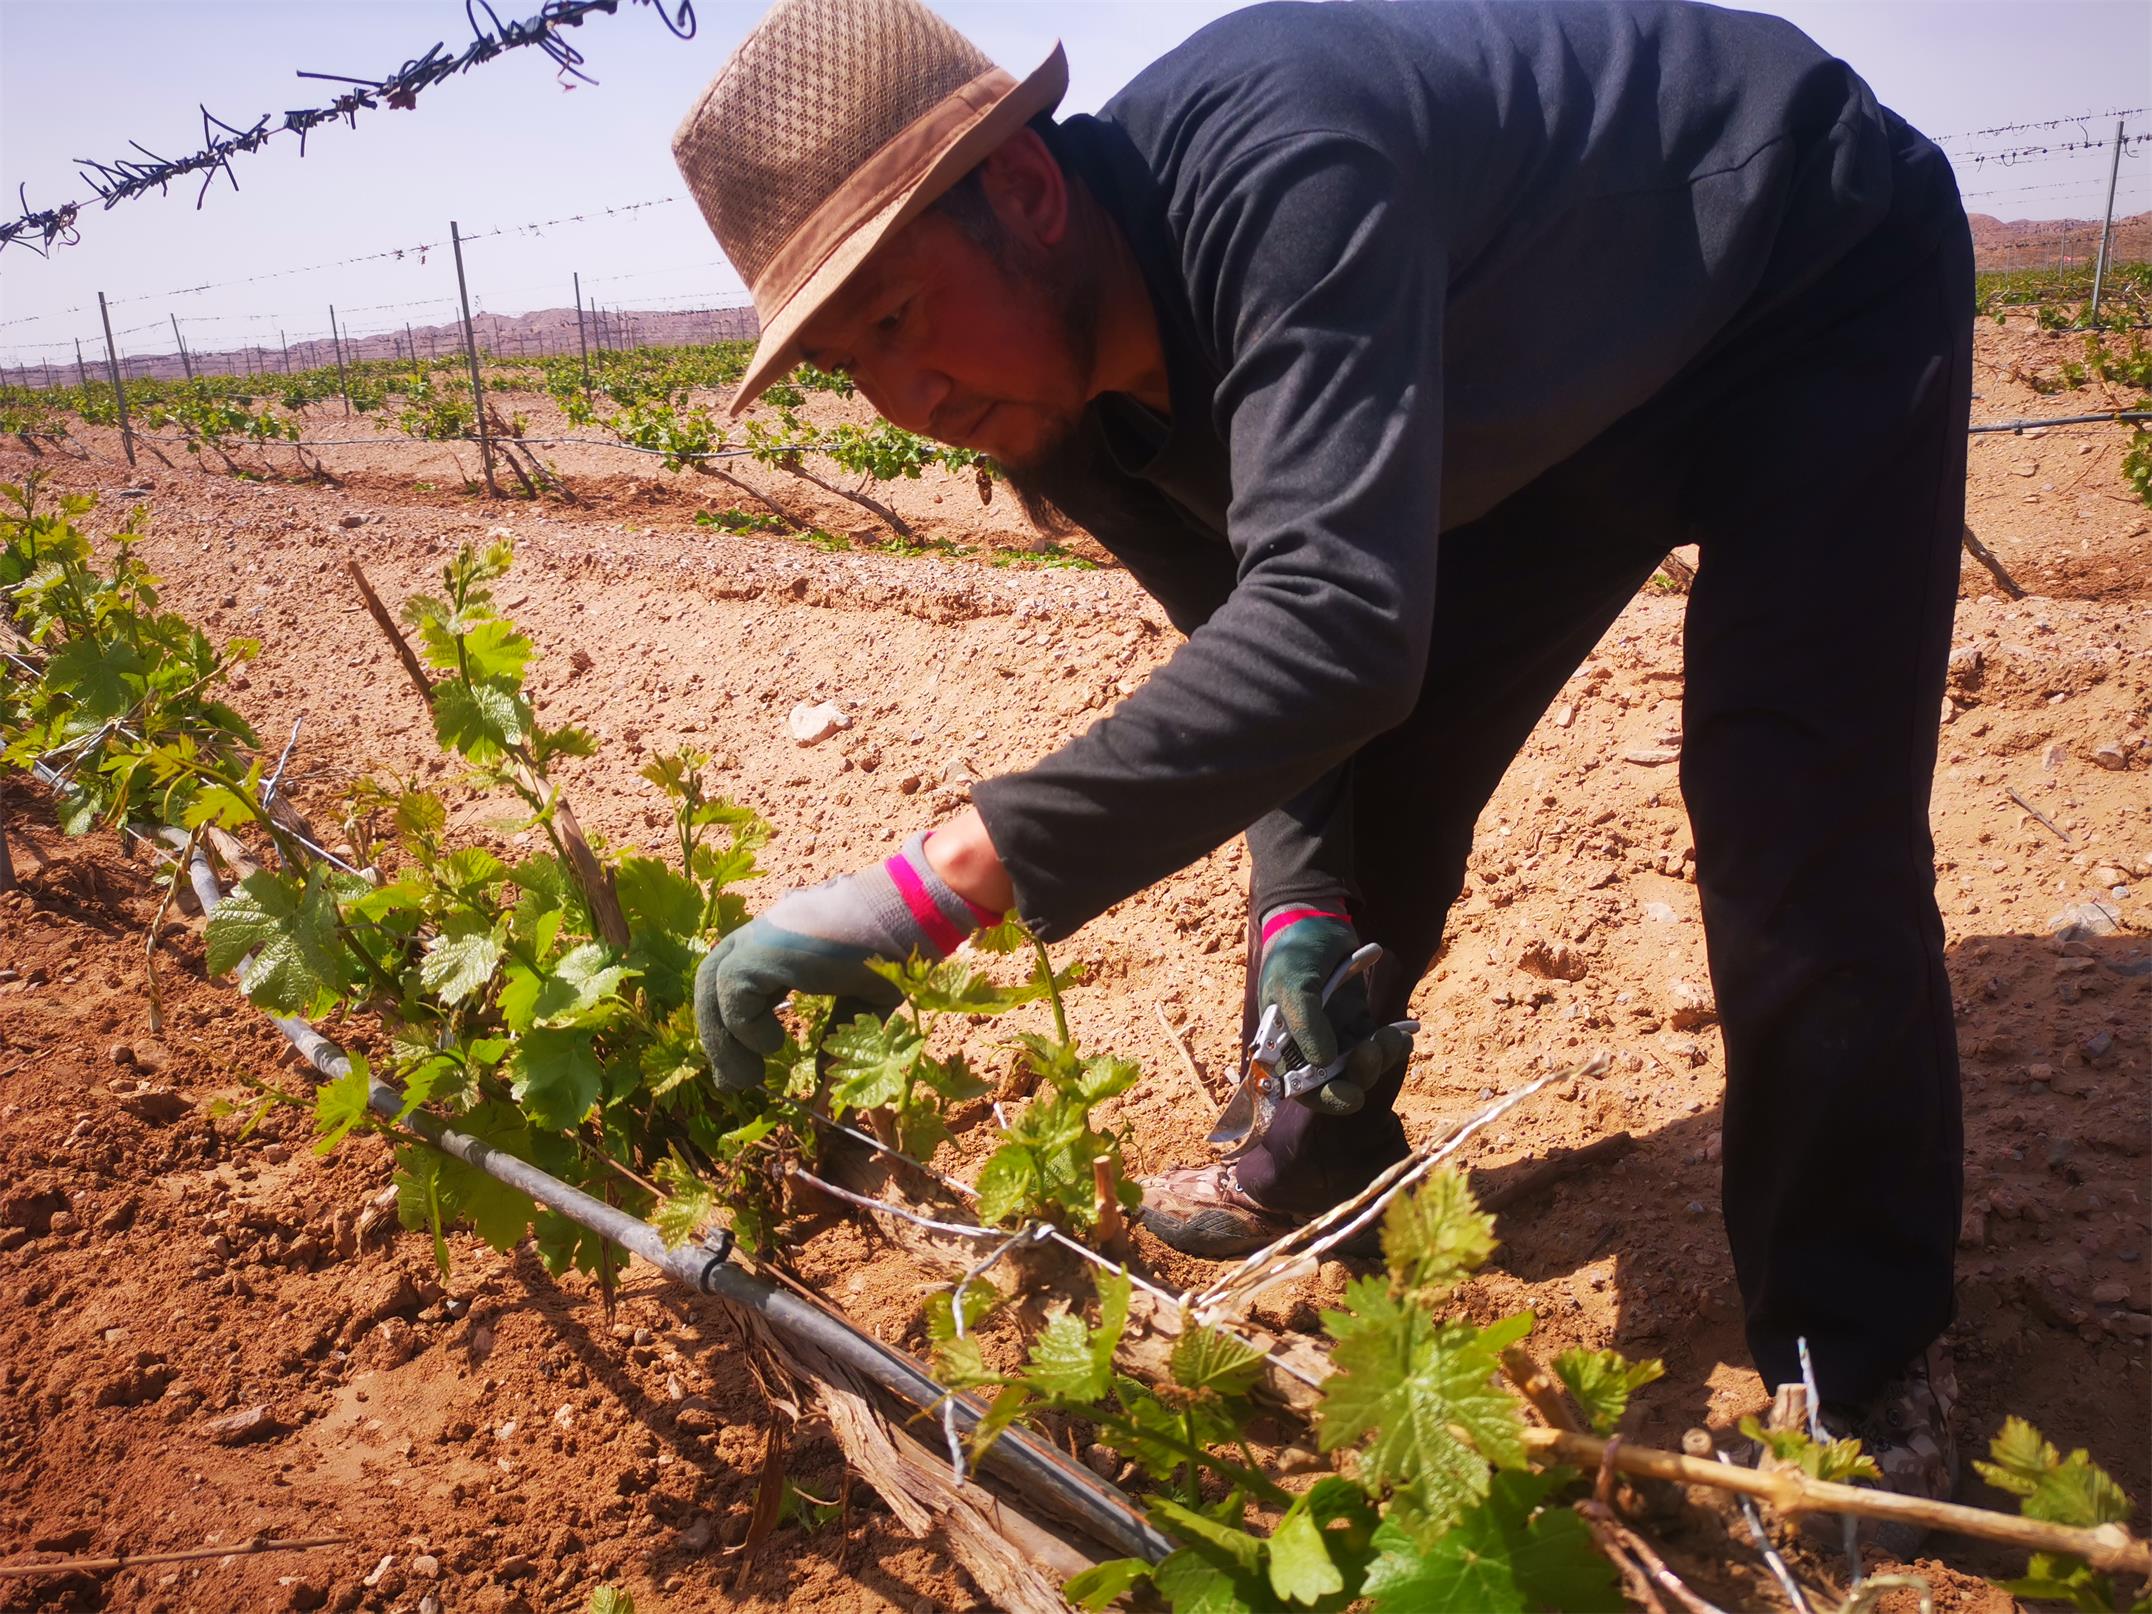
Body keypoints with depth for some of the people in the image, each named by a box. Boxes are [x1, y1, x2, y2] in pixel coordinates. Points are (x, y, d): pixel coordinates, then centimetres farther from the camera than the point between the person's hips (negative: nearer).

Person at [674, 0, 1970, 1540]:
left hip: (1821, 285, -7)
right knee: (1375, 775, 2)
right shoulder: (1069, 401, -13)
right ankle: (1327, 1163, 25)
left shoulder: (1272, 161, -40)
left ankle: (1863, 1370, 1)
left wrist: (946, 878, -52)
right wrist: (1300, 902, -20)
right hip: (1558, 383, 7)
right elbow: (1255, 640, -4)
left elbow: (1339, 618, -51)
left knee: (1795, 835, -18)